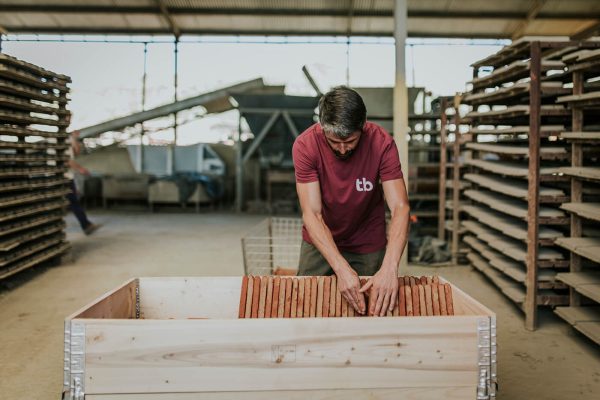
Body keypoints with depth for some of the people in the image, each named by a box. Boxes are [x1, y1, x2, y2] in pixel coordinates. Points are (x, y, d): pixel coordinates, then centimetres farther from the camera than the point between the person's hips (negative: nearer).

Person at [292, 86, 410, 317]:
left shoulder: (382, 143, -23)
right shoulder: (305, 145, -24)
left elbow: (400, 208, -29)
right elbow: (312, 214, -27)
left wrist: (389, 268, -44)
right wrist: (342, 269, -40)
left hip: (368, 246, 0)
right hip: (319, 242, 0)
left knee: (369, 311, 9)